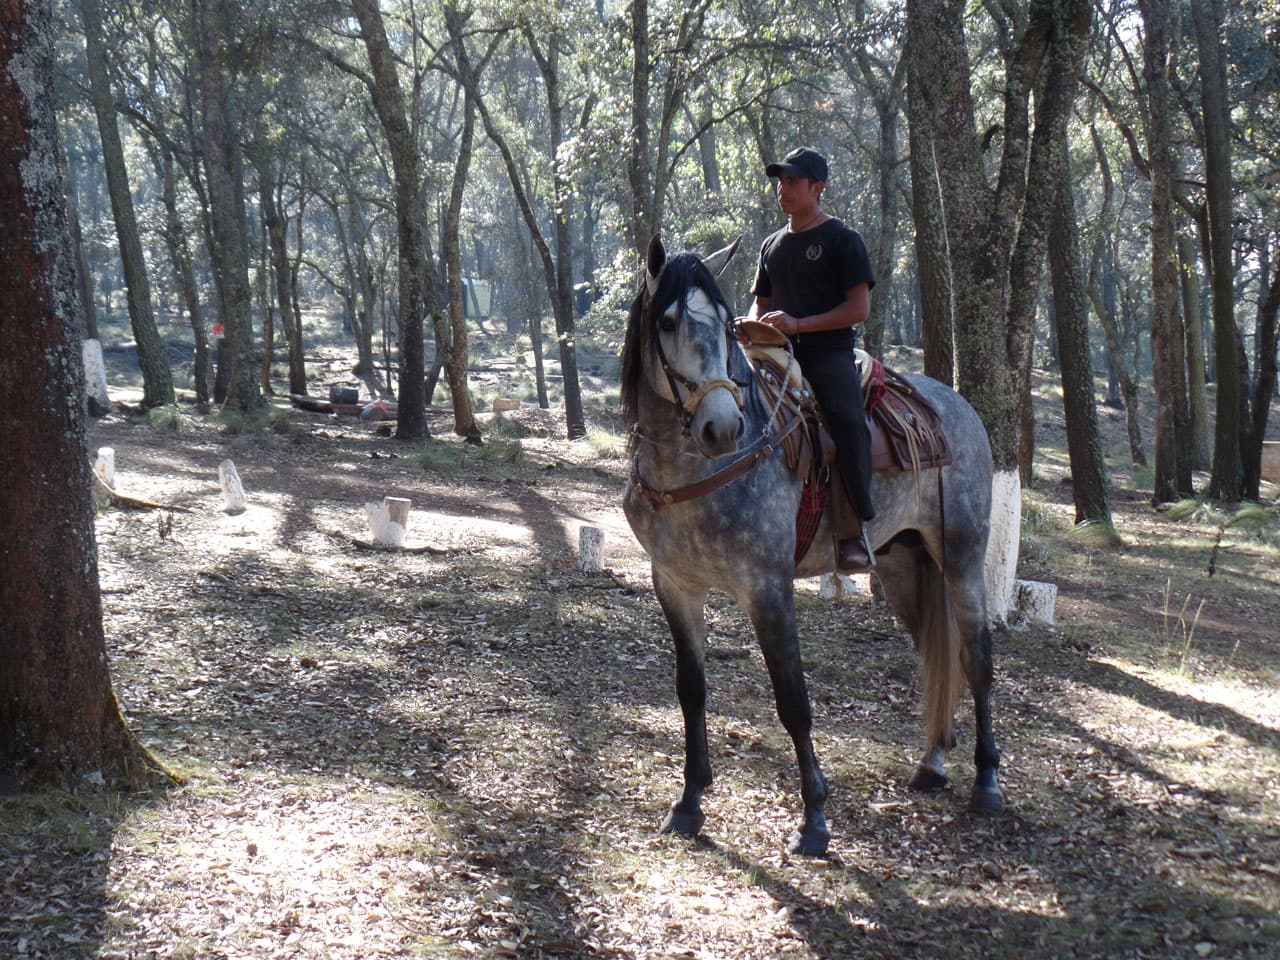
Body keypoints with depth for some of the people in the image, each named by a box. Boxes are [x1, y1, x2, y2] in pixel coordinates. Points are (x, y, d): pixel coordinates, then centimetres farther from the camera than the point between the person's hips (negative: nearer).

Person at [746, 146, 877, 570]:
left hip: (828, 353, -6)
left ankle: (858, 526, -23)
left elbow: (859, 308, -6)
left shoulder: (842, 240, 2)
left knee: (848, 420, -31)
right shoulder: (772, 245, 21)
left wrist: (798, 324, -16)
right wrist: (754, 325, 3)